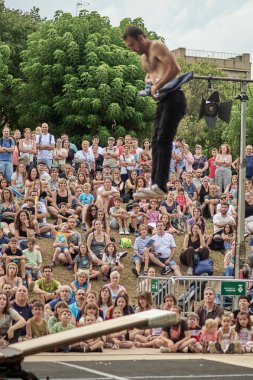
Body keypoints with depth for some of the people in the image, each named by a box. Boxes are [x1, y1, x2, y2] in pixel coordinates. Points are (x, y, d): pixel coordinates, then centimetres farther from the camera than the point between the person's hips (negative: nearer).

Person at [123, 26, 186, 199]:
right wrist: (149, 82, 15)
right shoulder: (144, 57, 22)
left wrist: (158, 86, -15)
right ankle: (155, 184, 6)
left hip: (173, 98, -10)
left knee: (163, 140, -17)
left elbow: (175, 69, -19)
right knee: (156, 142, 6)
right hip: (163, 101, 10)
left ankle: (160, 186, -22)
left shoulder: (157, 47, -7)